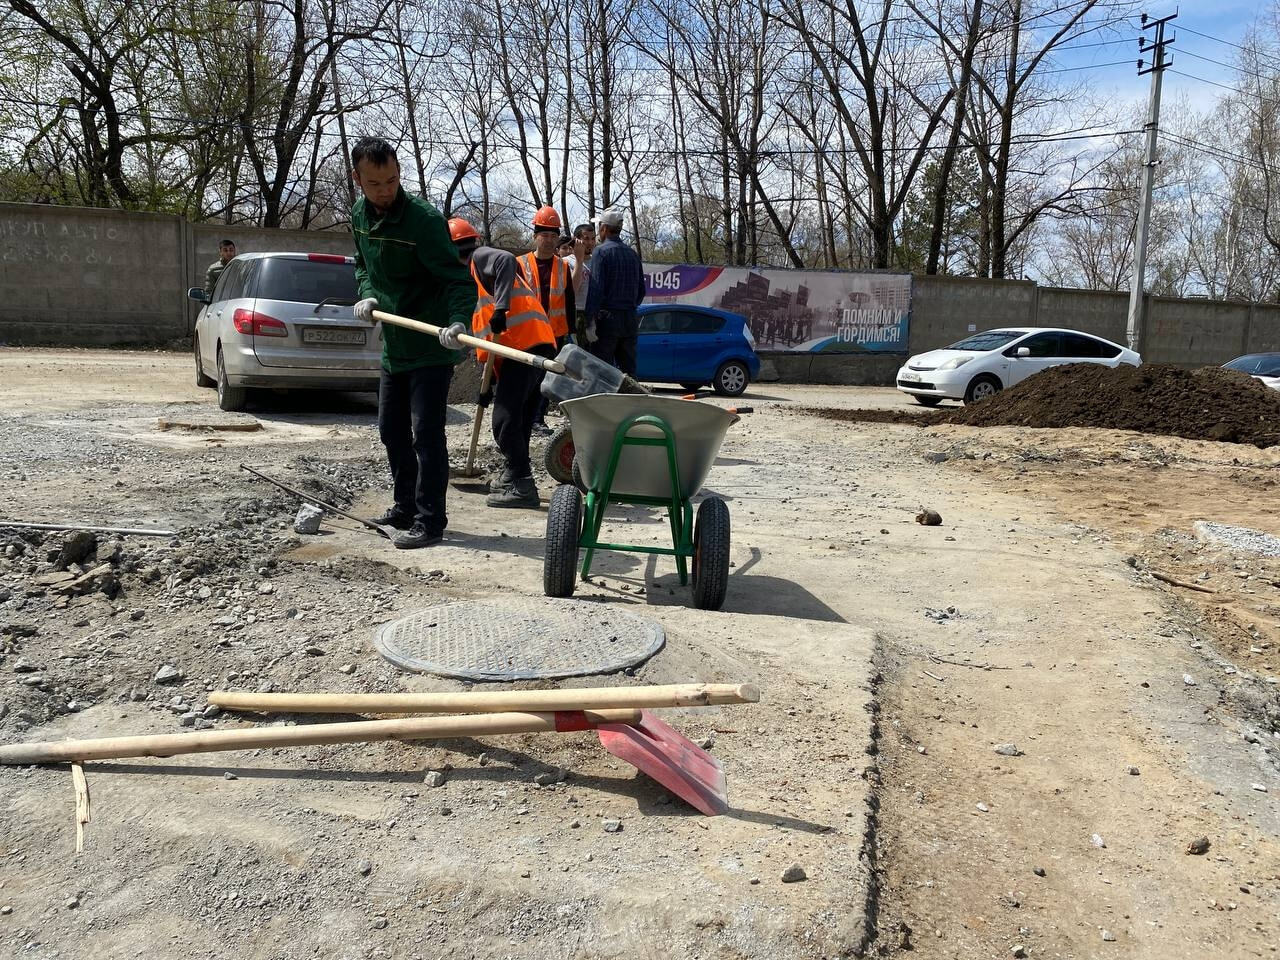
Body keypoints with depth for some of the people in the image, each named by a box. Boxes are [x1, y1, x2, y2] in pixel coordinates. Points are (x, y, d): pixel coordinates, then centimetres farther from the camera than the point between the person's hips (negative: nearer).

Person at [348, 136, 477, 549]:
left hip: (431, 347, -8)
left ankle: (430, 521, -1)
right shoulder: (360, 214, 5)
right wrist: (368, 296, 1)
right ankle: (406, 508, 30)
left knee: (426, 432, -9)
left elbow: (457, 279, -23)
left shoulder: (423, 218, -19)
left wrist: (457, 321, -41)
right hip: (394, 345, 9)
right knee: (391, 429, 16)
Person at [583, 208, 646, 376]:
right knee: (628, 370, 9)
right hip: (630, 321, 6)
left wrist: (590, 322, -15)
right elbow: (641, 291, 17)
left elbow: (595, 289, -14)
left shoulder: (601, 251, -6)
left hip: (607, 318, -6)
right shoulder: (633, 254, 13)